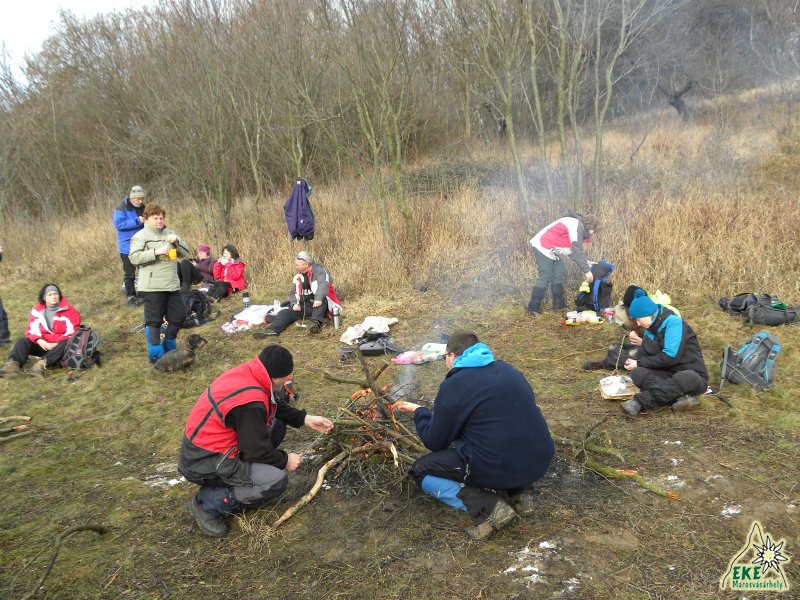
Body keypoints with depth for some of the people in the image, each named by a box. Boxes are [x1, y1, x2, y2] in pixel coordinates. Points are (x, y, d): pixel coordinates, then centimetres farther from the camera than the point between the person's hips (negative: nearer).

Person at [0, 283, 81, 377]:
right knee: (22, 341, -17)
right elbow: (32, 330, 1)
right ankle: (13, 364, -45)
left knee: (67, 343, -36)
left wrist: (56, 344, -24)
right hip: (43, 345, 4)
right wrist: (40, 341, -20)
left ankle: (42, 363, -52)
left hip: (60, 345, -4)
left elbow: (72, 332, -12)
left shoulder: (69, 311, -5)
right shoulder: (37, 311, 7)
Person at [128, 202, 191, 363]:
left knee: (179, 316, 11)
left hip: (172, 285, 6)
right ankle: (156, 354, 13)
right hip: (152, 286, -6)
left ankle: (169, 348, 30)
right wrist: (156, 252, -22)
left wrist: (177, 242, -8)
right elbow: (134, 257, -15)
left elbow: (185, 253, 12)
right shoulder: (141, 236, -3)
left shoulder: (169, 233, 14)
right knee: (154, 321, 1)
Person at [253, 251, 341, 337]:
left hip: (320, 306, -6)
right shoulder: (299, 277, 10)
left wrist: (318, 299, -47)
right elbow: (293, 292, 12)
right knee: (286, 313, -15)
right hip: (305, 307, 6)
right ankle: (272, 329, -34)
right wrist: (295, 303, -9)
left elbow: (323, 285, -29)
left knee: (321, 298, -37)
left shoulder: (319, 271, -11)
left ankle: (316, 322, -45)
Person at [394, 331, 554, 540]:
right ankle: (520, 491, 14)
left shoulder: (454, 385, -7)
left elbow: (435, 442, 0)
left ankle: (487, 506, -6)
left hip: (497, 468, -7)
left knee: (421, 470, 12)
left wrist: (419, 412, 18)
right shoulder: (508, 370, 12)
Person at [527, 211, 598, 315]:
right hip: (543, 247, -11)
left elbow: (576, 250, 18)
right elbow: (577, 252, -22)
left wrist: (587, 263, 7)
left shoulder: (578, 227, 15)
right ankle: (533, 309, -10)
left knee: (560, 274, 11)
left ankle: (559, 305, 17)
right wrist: (586, 271, -19)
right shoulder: (577, 226, -16)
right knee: (545, 277, -12)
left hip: (551, 250, 11)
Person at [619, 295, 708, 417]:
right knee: (637, 373, -20)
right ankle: (678, 397, -34)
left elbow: (671, 356, -20)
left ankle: (639, 402, -44)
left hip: (691, 375, -6)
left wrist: (639, 363, -13)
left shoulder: (673, 322, -11)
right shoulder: (650, 330, 11)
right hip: (668, 374, 6)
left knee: (683, 378, -41)